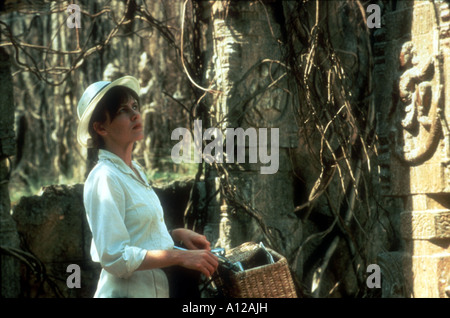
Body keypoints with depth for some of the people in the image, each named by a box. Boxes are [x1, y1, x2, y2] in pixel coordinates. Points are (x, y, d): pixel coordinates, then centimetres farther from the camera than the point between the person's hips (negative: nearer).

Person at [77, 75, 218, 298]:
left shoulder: (135, 171, 10)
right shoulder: (105, 178, -17)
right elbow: (115, 257, -23)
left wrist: (178, 234, 5)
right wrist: (180, 257, -23)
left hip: (156, 289, 9)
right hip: (128, 291, -9)